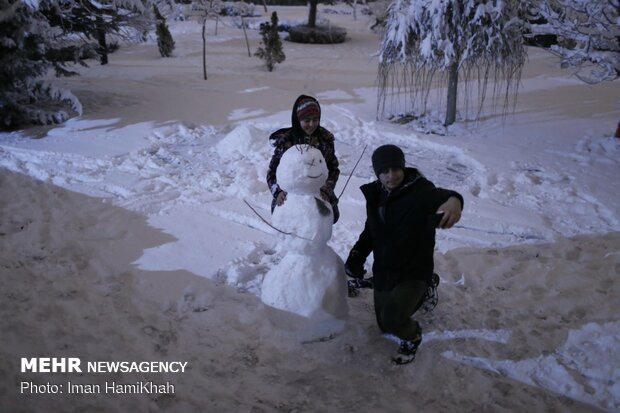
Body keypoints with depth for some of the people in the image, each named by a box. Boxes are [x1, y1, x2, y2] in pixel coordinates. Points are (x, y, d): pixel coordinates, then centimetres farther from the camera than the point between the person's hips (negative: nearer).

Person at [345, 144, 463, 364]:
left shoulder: (419, 190, -21)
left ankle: (411, 336, 14)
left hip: (413, 271, -6)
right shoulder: (376, 194, -1)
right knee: (384, 325, 21)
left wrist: (453, 199, -67)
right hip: (383, 272, 7)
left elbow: (438, 196, -44)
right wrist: (357, 254, -1)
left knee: (391, 319, -25)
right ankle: (424, 290, 44)